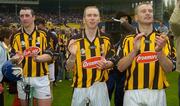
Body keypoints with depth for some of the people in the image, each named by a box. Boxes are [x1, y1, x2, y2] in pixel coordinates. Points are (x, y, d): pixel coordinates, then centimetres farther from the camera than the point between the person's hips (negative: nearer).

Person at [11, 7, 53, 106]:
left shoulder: (43, 34, -1)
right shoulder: (16, 36, 1)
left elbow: (49, 55, -4)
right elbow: (13, 57, -2)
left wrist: (37, 58, -23)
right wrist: (16, 58, -26)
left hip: (40, 77, -1)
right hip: (22, 78, 1)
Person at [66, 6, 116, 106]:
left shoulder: (106, 39, 0)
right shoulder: (75, 41, -5)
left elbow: (112, 61, 5)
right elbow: (68, 67, -4)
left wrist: (106, 64, -17)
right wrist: (73, 55, -24)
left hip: (99, 86, 1)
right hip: (80, 87, 0)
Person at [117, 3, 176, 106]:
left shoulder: (162, 39, 5)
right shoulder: (128, 39, 5)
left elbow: (169, 69, -3)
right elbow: (120, 67, -4)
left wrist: (159, 50, -19)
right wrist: (135, 50, -17)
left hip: (157, 93, 1)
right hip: (133, 93, -1)